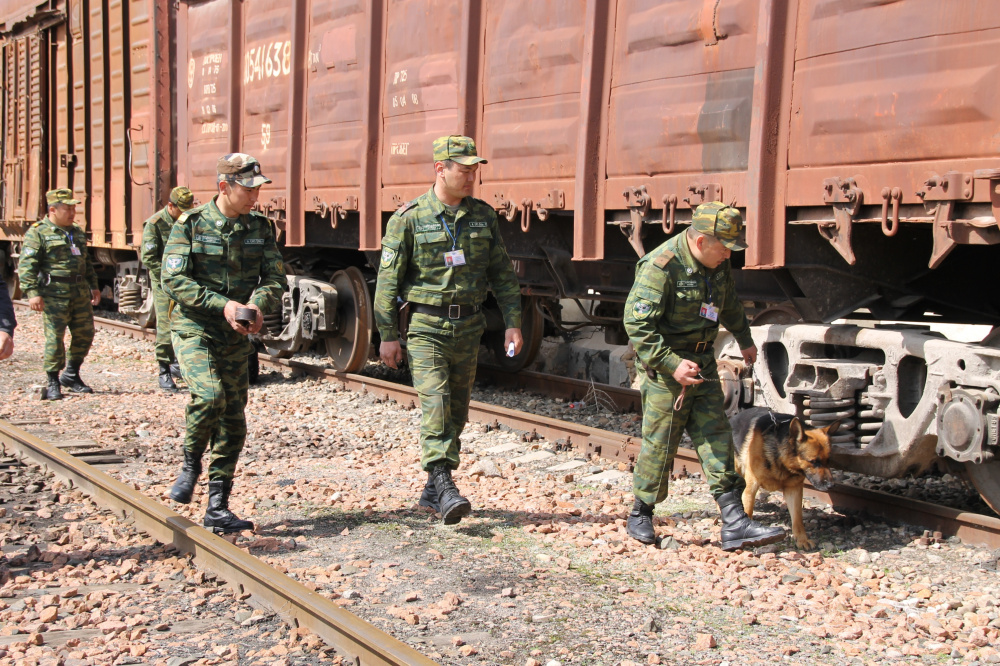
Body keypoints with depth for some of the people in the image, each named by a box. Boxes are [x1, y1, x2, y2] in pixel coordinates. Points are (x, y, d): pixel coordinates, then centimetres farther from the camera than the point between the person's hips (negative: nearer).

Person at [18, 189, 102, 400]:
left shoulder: (77, 232, 18)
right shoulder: (37, 233, -5)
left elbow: (87, 262, 27)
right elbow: (27, 265, -10)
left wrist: (93, 286, 22)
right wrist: (32, 292, -18)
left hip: (80, 292, 7)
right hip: (54, 293, -7)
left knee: (85, 334, 8)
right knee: (55, 338, -5)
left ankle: (71, 376, 24)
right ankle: (53, 383, 6)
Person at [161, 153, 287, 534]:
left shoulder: (260, 228, 5)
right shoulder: (190, 225, -7)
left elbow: (276, 278, 3)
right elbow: (173, 280, -13)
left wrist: (258, 304, -19)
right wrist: (223, 304, -23)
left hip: (236, 339, 5)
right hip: (194, 331, -4)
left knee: (233, 423, 4)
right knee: (210, 395, -28)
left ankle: (217, 509, 14)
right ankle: (190, 463, 1)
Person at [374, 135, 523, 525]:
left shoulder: (483, 216, 7)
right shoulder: (410, 218, -6)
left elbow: (502, 274, 11)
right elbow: (388, 280, -4)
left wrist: (513, 323, 4)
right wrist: (387, 335, -6)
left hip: (468, 328, 5)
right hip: (426, 327, -4)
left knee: (457, 410, 9)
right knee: (435, 403, -17)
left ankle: (432, 491, 20)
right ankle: (445, 487, -20)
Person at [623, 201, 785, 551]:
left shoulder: (718, 262, 3)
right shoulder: (660, 267, -23)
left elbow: (729, 302, 23)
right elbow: (637, 325, -24)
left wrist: (744, 339, 34)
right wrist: (672, 364, -29)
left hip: (703, 363, 7)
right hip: (665, 367, -7)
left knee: (716, 439, 3)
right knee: (659, 444, 1)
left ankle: (735, 525, 3)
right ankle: (640, 515, 20)